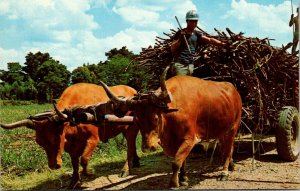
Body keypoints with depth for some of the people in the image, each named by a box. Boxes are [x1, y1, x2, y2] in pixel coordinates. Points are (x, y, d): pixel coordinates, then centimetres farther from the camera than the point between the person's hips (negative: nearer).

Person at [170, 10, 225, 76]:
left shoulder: (197, 35, 10)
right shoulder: (180, 33, -2)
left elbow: (210, 40, -3)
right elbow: (172, 49, -6)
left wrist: (222, 43, -16)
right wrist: (180, 39, -20)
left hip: (190, 65, 5)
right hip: (179, 65, -5)